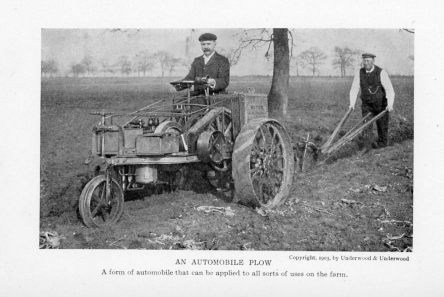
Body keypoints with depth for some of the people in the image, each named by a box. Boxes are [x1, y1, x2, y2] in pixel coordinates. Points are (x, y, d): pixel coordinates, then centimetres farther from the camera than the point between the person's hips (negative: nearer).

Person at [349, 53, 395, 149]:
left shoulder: (381, 73, -18)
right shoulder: (359, 73, -8)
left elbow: (389, 90, -22)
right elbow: (354, 89, -4)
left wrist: (390, 105, -35)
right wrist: (352, 104, -16)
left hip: (381, 105, -2)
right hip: (367, 104, 2)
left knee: (382, 125, 11)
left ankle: (382, 143, 32)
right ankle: (367, 143, -22)